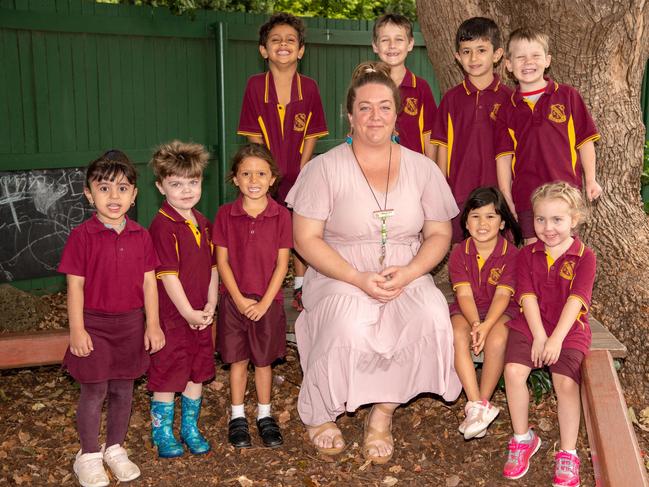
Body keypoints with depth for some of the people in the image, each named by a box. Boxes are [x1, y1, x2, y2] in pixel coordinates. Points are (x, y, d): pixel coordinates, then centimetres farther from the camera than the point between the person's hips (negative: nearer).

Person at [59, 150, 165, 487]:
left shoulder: (140, 236, 1)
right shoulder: (82, 236, -10)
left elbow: (149, 282, 4)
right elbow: (75, 285, -9)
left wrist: (152, 325, 2)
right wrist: (76, 330, -11)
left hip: (131, 324, 4)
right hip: (95, 324, -3)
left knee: (123, 389, 13)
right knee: (94, 392, 4)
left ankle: (115, 448, 31)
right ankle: (88, 455, 22)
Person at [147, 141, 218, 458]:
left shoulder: (202, 223, 7)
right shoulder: (162, 226, -16)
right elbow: (168, 275, -19)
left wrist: (211, 305, -1)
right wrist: (188, 312, -17)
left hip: (201, 315, 7)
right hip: (172, 315, -7)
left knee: (197, 373, 16)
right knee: (167, 376, 6)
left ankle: (190, 428, 32)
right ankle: (162, 434, 23)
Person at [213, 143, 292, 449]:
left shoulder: (281, 215, -6)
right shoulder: (225, 215, -4)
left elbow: (282, 263, -6)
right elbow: (222, 261, -4)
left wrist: (265, 302, -11)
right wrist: (239, 298, -11)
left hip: (268, 301, 0)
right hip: (234, 300, 0)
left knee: (263, 360, 12)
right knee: (238, 360, 11)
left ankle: (265, 416, 28)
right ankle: (237, 417, 26)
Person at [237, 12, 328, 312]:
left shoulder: (309, 88, -6)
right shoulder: (255, 85, -7)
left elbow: (311, 136, -2)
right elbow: (254, 136, -5)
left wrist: (300, 173, -8)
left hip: (299, 174, 1)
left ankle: (300, 290, 23)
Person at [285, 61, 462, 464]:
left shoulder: (422, 169, 6)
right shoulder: (326, 168, -4)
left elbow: (439, 235, 8)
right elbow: (306, 239, -6)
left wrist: (407, 273, -13)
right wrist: (359, 278, -18)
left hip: (407, 278, 3)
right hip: (340, 278, -2)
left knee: (431, 317, -29)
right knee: (349, 325, -34)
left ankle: (383, 412, -7)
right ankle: (319, 413, -4)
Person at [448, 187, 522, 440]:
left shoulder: (510, 253, -9)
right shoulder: (460, 252, -4)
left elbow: (502, 295, -16)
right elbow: (464, 294, -11)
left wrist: (486, 325, -32)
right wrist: (475, 324, -29)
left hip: (500, 310, -1)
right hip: (467, 310, 2)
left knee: (497, 339, -33)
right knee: (458, 336, -31)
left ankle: (480, 405, -17)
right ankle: (478, 406, -31)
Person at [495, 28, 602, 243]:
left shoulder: (568, 96, 0)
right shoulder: (507, 110, 5)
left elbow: (584, 140, 4)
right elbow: (504, 155, 4)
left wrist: (590, 180, 1)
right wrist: (506, 197, 0)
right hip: (527, 195, 1)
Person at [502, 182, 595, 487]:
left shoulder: (584, 257, -2)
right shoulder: (527, 255, 6)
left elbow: (575, 300, -12)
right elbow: (528, 296, -4)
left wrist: (556, 338, -23)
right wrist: (539, 336, -16)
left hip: (569, 328, -2)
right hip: (530, 325, 2)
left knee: (566, 382, -23)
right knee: (513, 370, -22)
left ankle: (567, 455, -5)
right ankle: (522, 439, 0)